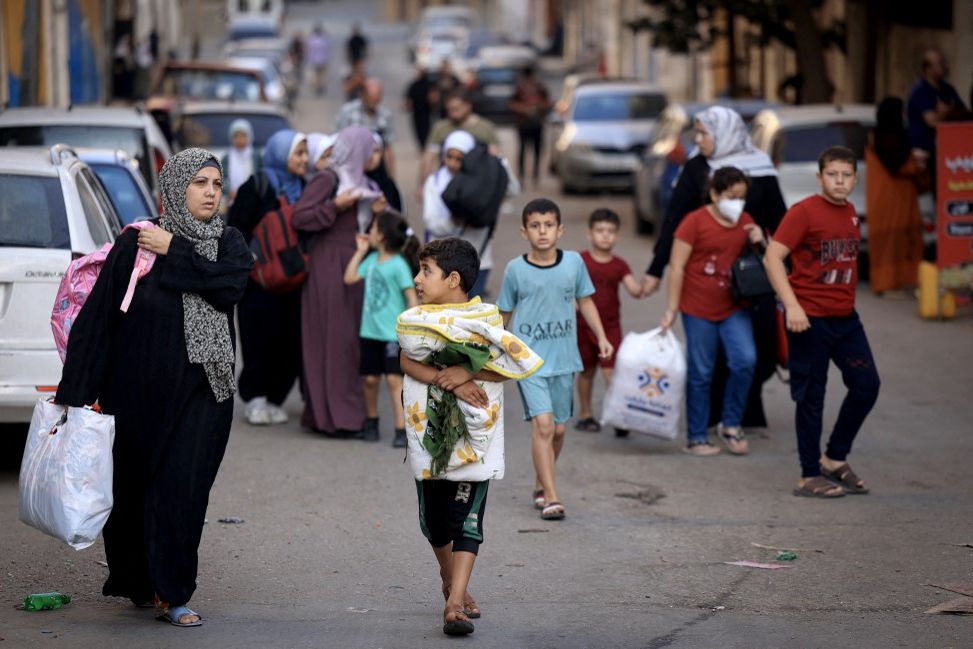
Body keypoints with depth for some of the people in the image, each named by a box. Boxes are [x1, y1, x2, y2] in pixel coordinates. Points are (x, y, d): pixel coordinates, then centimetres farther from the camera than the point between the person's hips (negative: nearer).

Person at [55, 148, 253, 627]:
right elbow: (97, 316, -7)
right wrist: (76, 391, -12)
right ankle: (134, 580, 29)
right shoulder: (135, 244, -4)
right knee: (133, 484, 9)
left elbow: (231, 284, -15)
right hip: (140, 388, -1)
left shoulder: (229, 243, 6)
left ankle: (173, 594, 0)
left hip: (201, 392, 1)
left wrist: (175, 251, -12)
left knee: (184, 488, -6)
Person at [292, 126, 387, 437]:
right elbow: (299, 217, -15)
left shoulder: (360, 183, 17)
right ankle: (335, 415, -9)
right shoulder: (327, 180, -8)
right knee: (333, 340, -9)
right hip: (329, 267, -8)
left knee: (351, 340, 7)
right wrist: (336, 206, -19)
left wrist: (377, 212, 6)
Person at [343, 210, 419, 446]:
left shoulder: (398, 265, -13)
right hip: (370, 331, 7)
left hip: (393, 333, -7)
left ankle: (402, 429, -10)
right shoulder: (372, 259, 8)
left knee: (394, 378, -11)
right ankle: (371, 422, 31)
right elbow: (350, 277, 8)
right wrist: (360, 251, 7)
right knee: (370, 378, 13)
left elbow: (412, 297, -14)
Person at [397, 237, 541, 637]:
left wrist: (466, 373, -20)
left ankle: (455, 603, -1)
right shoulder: (415, 321, 3)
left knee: (467, 520, -2)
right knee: (434, 518, 8)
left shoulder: (486, 319, -2)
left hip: (474, 437, -2)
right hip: (430, 434, 2)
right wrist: (450, 381, -21)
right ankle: (452, 582, 19)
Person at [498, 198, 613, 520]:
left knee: (558, 428, 11)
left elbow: (585, 300, 13)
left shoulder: (573, 262, 0)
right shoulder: (516, 269, -5)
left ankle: (540, 485, 34)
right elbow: (505, 313, 6)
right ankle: (550, 496, -13)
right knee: (542, 423, -15)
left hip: (563, 358, 3)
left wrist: (601, 337, 7)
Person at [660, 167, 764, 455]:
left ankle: (731, 424, 6)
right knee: (700, 374, 3)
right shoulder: (695, 221, -9)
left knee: (745, 360, -12)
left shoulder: (745, 222, 8)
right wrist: (671, 309, -12)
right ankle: (697, 438, 12)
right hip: (699, 310, -4)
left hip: (734, 309, 4)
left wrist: (759, 242, -2)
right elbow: (677, 267, -9)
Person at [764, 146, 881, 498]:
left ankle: (835, 458, 20)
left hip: (845, 316, 7)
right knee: (811, 396, 0)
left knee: (867, 384, 4)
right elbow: (772, 257, -17)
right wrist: (791, 305, -25)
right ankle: (810, 476, 10)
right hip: (809, 318, -7)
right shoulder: (804, 212, -12)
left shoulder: (850, 213, 10)